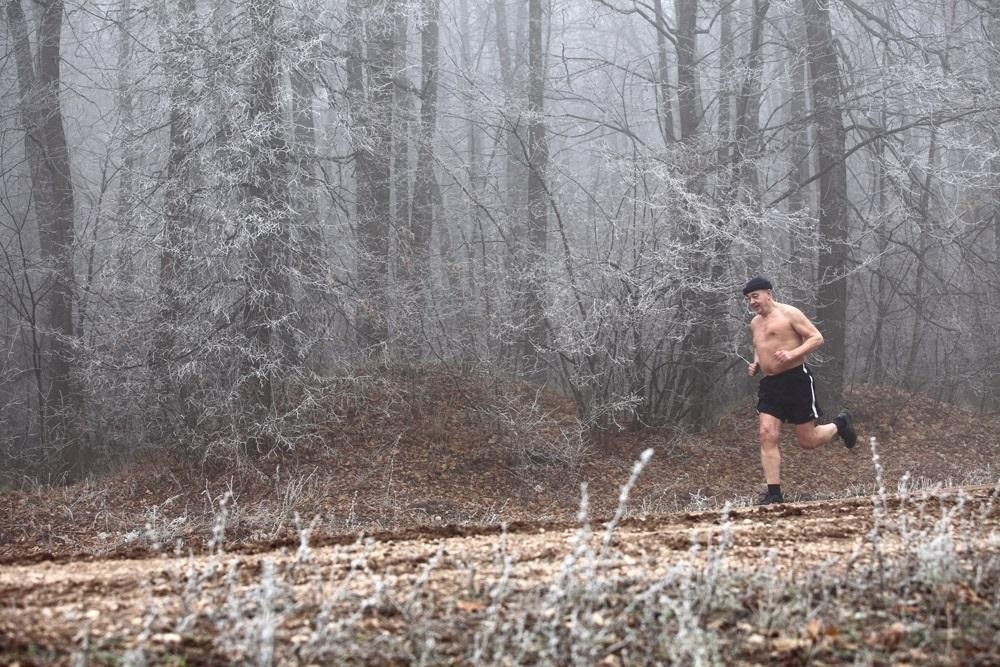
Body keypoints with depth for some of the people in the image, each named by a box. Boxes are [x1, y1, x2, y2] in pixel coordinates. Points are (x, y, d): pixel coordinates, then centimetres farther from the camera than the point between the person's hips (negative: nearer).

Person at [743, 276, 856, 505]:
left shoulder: (788, 314, -7)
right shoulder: (755, 324, 15)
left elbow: (817, 338, -11)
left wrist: (792, 354, -24)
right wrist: (755, 364, 12)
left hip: (796, 379, -6)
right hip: (770, 383, 6)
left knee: (807, 441, 1)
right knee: (767, 435, -10)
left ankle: (840, 424, 32)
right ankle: (774, 493, -9)